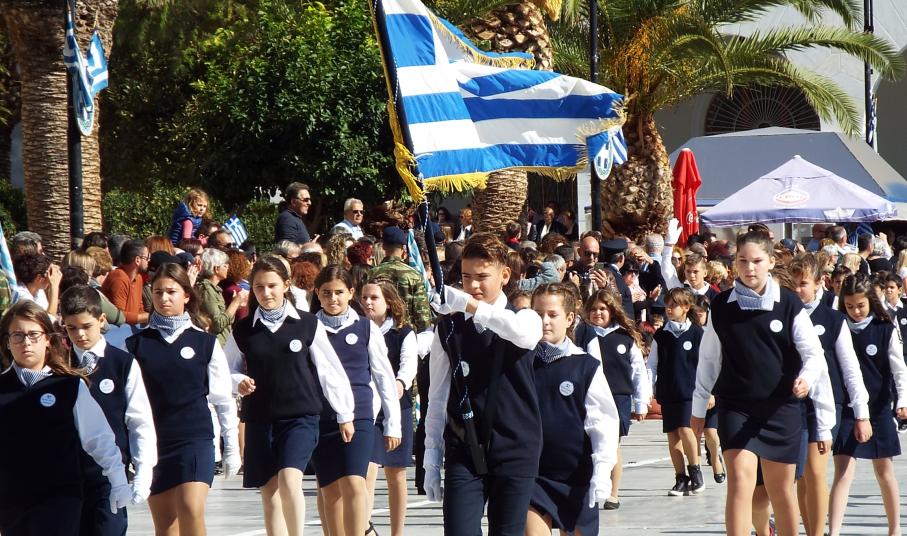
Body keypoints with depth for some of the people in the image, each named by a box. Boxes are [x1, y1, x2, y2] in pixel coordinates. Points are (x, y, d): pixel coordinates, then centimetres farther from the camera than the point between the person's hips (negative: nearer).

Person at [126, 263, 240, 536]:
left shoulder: (205, 343, 4)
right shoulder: (136, 344, 5)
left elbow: (223, 400, 8)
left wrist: (232, 449, 8)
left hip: (196, 439, -2)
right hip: (153, 442, 2)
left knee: (191, 510, -19)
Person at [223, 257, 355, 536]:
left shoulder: (308, 325, 0)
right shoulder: (243, 330, 5)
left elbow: (330, 370, 4)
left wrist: (345, 415, 7)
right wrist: (238, 382, -10)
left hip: (300, 416, -2)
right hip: (260, 420, 3)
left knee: (289, 480, -21)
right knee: (270, 493, 3)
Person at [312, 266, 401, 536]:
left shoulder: (366, 328, 3)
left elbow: (384, 376, 7)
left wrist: (393, 424, 7)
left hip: (358, 417, -2)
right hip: (319, 419, 2)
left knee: (353, 484, -16)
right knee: (330, 491, 5)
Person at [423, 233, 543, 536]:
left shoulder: (524, 319, 1)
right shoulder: (449, 328, 5)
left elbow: (524, 333, -26)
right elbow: (437, 398, 8)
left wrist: (469, 305, -39)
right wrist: (431, 459, 5)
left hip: (515, 451, -1)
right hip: (463, 453, 1)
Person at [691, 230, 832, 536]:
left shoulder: (788, 304, -2)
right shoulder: (722, 306, 2)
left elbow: (813, 352, -3)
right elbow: (708, 360, 11)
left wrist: (806, 377, -25)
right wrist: (699, 408, 14)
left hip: (780, 407, 0)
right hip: (735, 406, 0)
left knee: (781, 488, 10)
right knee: (740, 479, -15)